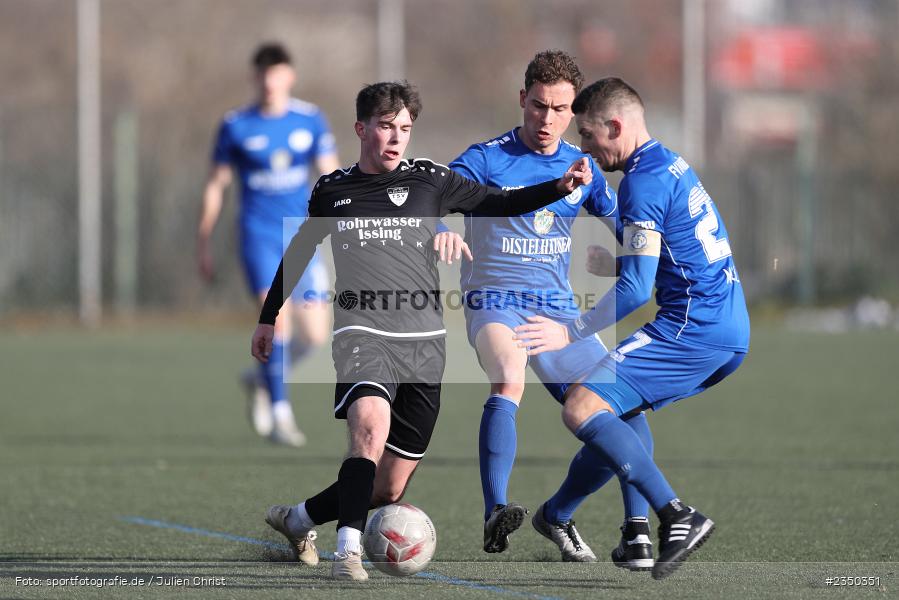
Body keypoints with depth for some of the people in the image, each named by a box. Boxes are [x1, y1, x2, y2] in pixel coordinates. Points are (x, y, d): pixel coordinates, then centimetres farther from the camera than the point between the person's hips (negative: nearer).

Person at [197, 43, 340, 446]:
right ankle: (280, 415, -13)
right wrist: (203, 244, 5)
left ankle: (261, 379, 27)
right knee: (277, 317, -20)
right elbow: (216, 185, 5)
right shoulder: (236, 126, -1)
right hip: (259, 235, -3)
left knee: (315, 334, -2)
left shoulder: (311, 121, 4)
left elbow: (330, 176, 7)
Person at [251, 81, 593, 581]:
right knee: (372, 426, -34)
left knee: (389, 488, 3)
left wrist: (561, 186, -8)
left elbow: (502, 204, 8)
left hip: (424, 342, 2)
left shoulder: (430, 181, 7)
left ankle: (298, 519, 28)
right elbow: (299, 253, 25)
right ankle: (348, 552, -33)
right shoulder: (331, 191, 9)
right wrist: (269, 316, 32)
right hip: (362, 335, -2)